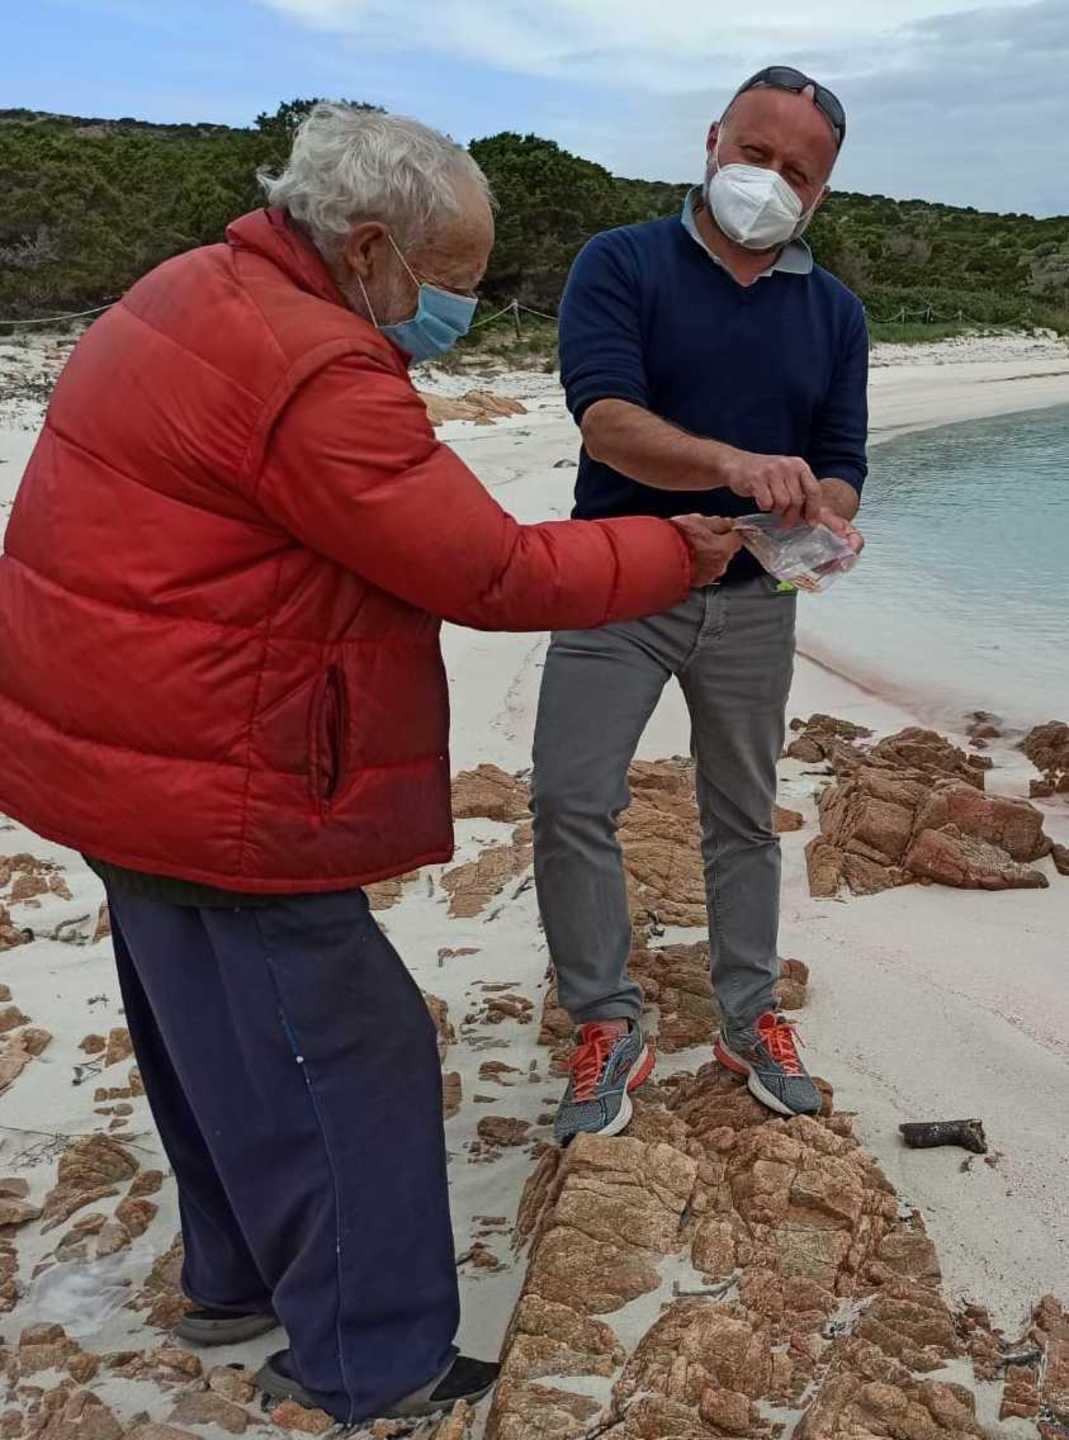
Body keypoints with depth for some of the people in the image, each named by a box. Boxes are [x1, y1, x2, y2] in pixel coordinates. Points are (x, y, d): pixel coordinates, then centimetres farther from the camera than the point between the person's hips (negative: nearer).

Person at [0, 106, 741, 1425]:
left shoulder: (192, 297, 9)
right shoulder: (316, 376, -23)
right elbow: (494, 575, -20)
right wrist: (677, 553, -8)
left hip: (122, 755, 11)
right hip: (210, 793, -10)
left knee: (220, 1042, 23)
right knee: (343, 1062, 2)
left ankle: (240, 1281, 42)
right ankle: (373, 1374, 19)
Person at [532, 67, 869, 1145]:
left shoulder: (834, 313, 6)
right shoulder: (621, 266, -7)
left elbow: (839, 469, 2)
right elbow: (606, 418, -23)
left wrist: (823, 518, -24)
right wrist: (732, 463, -42)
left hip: (752, 601, 3)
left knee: (744, 815, 13)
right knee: (570, 801, -10)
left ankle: (749, 1019, 28)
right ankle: (607, 1028, 6)